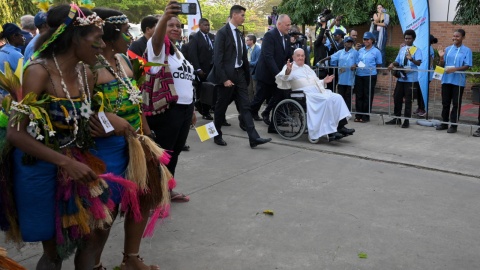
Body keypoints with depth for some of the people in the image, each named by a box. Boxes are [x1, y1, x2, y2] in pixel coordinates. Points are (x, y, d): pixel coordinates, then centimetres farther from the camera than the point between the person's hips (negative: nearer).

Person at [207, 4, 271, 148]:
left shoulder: (239, 33, 12)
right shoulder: (222, 32, -10)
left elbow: (243, 56, 12)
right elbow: (217, 58, -16)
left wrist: (247, 75, 7)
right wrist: (224, 78, -19)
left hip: (239, 74, 7)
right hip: (227, 75, -7)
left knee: (245, 107, 2)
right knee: (221, 107, 6)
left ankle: (254, 138, -1)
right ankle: (217, 135, 22)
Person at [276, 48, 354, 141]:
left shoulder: (307, 67, 29)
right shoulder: (290, 67, 5)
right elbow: (283, 78, -15)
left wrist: (324, 81, 18)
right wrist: (288, 71, -35)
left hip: (319, 92, 8)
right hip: (306, 94, -8)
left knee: (337, 97, -14)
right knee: (327, 100, -30)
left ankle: (340, 126, -19)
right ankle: (330, 132, -30)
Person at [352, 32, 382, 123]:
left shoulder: (376, 51, 2)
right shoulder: (360, 50, 15)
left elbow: (379, 65, 3)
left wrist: (371, 68, -11)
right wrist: (355, 66, -3)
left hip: (370, 76, -4)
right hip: (359, 75, 4)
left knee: (368, 96, 0)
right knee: (359, 95, 4)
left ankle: (366, 116, 7)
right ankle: (358, 115, 11)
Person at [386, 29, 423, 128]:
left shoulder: (417, 50, -6)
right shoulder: (402, 49, 13)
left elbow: (419, 63, -21)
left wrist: (411, 59, -41)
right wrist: (393, 64, -8)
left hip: (411, 79, -6)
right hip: (401, 77, 6)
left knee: (408, 100, 0)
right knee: (397, 97, 10)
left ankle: (406, 120, 8)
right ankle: (396, 118, 22)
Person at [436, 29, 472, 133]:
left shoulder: (466, 50, -1)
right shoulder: (447, 49, 10)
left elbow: (467, 66, -8)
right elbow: (442, 65, 12)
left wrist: (455, 69, -22)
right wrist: (441, 57, -7)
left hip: (458, 81, -4)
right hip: (446, 80, 4)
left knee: (456, 104, 2)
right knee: (445, 103, 9)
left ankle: (454, 125, 8)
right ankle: (444, 123, 19)